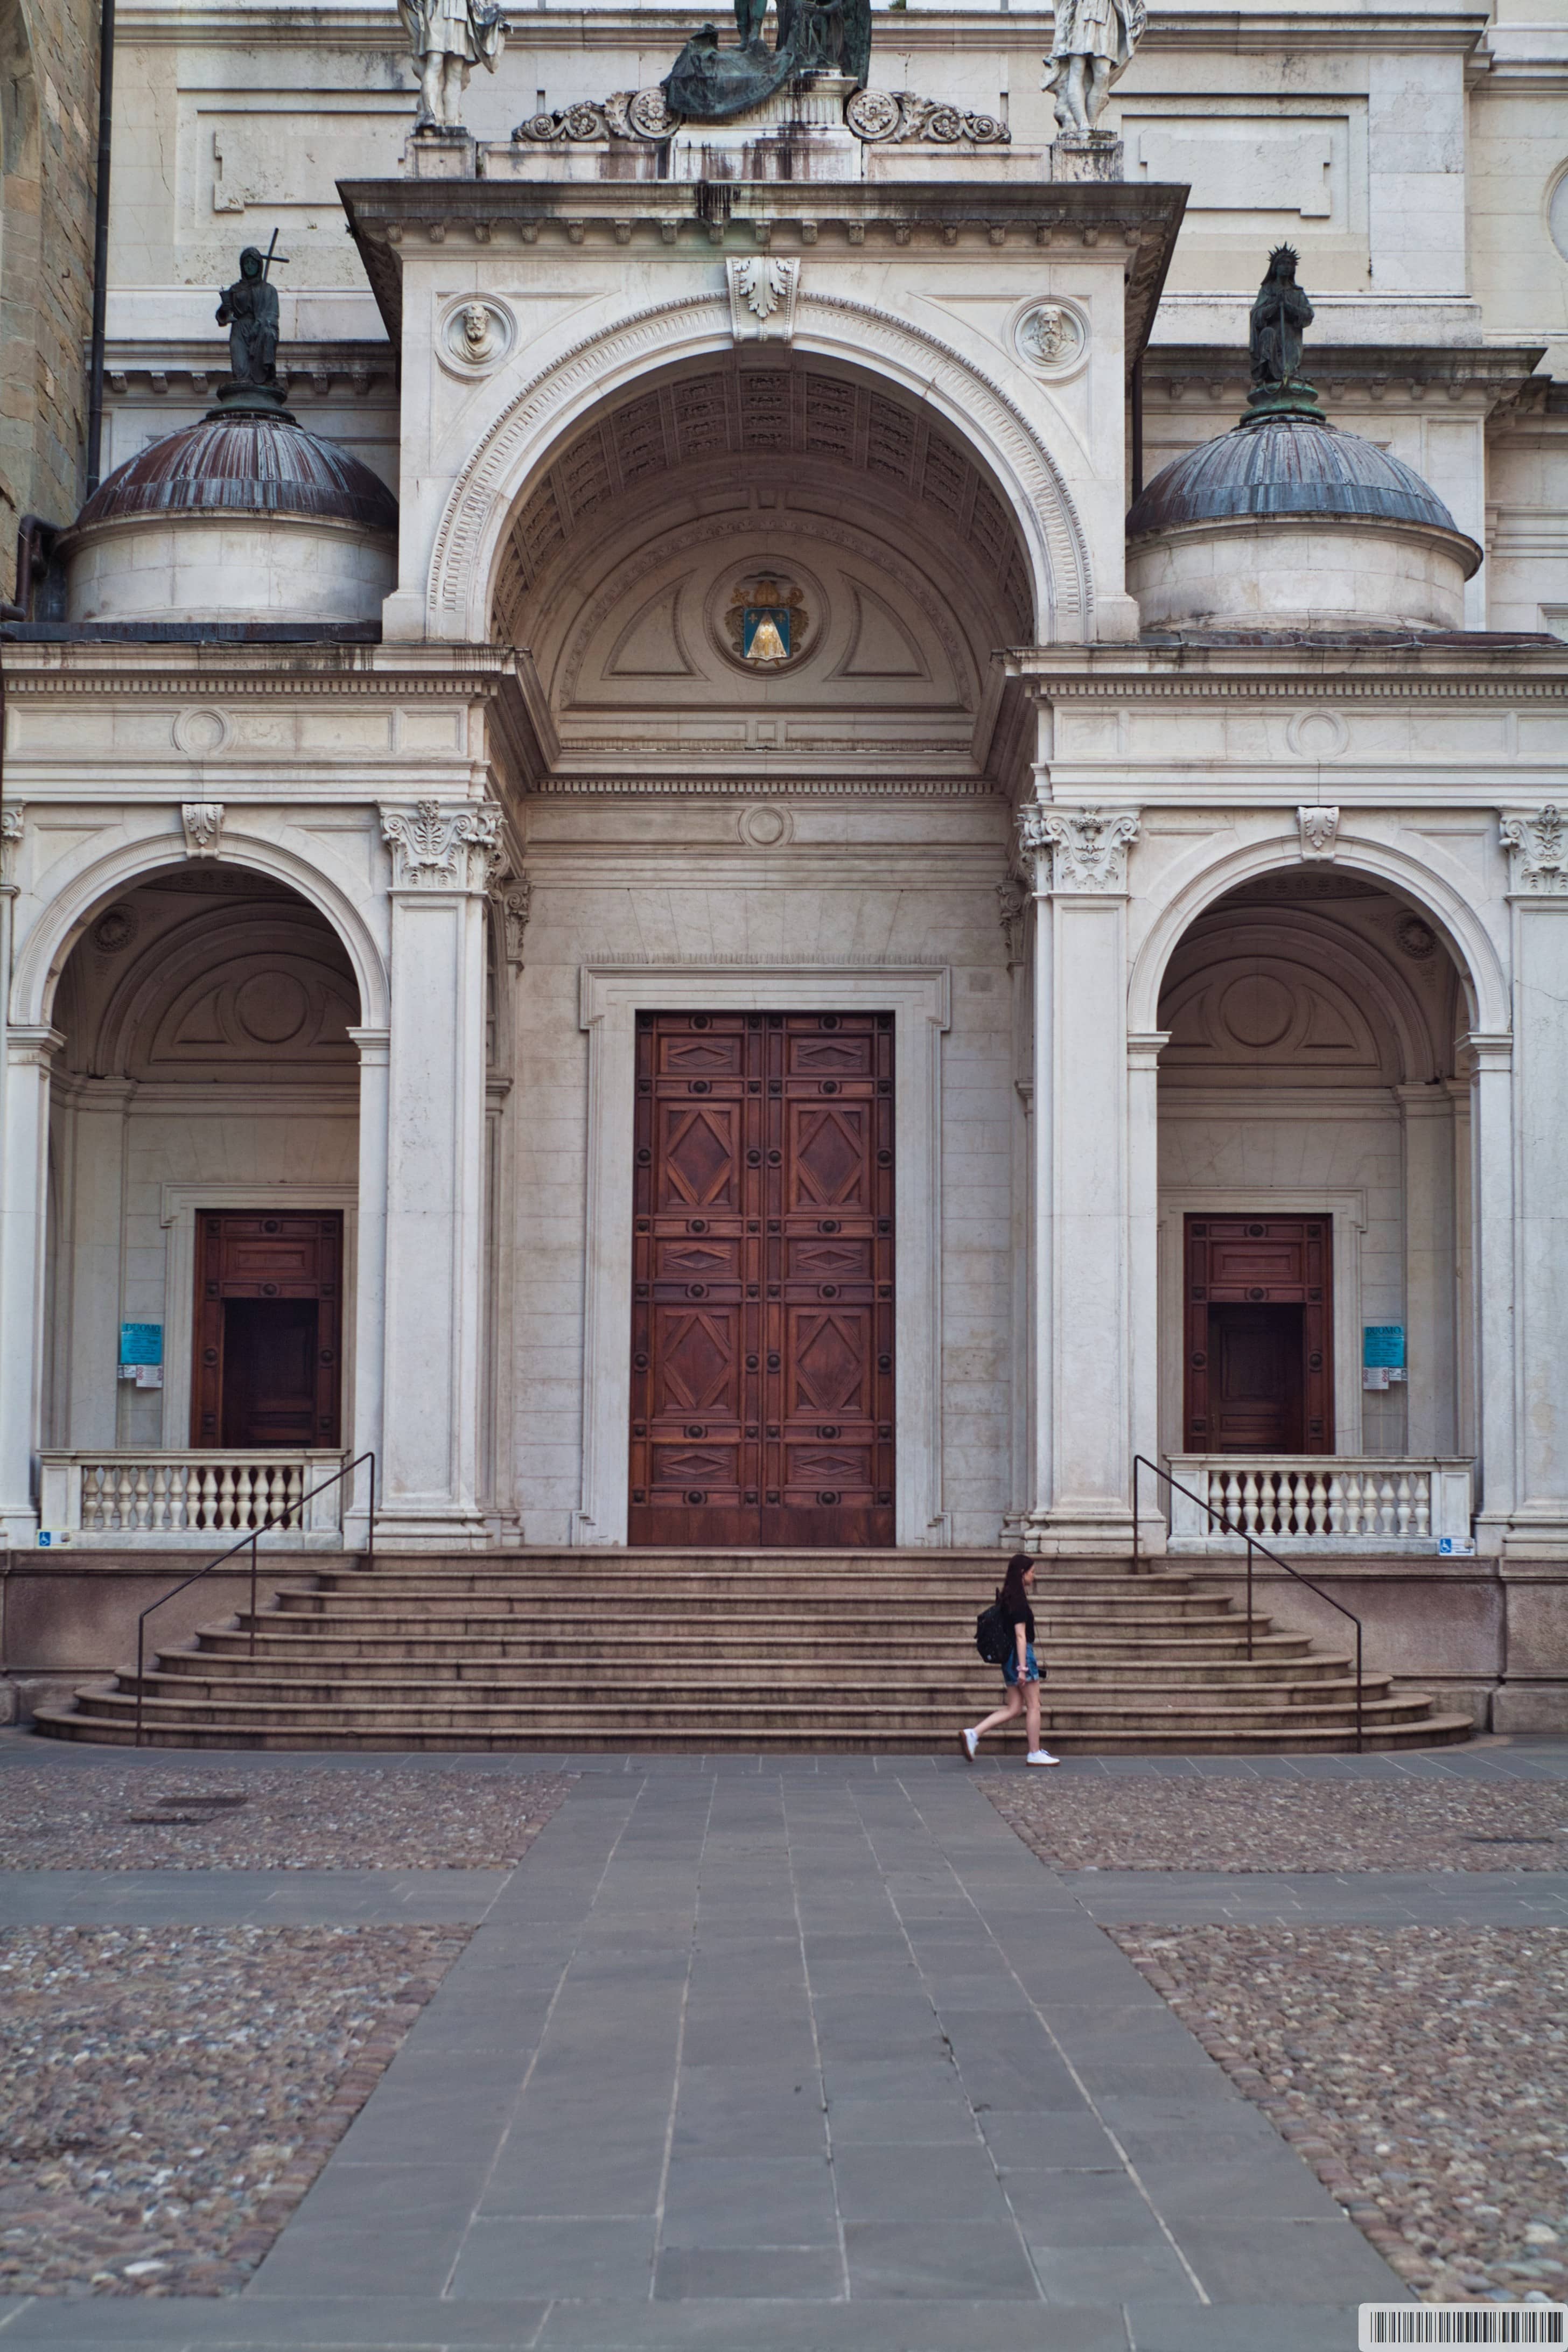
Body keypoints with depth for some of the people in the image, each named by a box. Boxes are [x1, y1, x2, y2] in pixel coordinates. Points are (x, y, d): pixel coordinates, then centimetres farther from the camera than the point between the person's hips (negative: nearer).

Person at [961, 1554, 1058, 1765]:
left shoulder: (1008, 1597, 13)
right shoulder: (1019, 1599, -15)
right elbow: (1021, 1635, -18)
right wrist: (1023, 1667, -19)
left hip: (1009, 1656, 9)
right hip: (1022, 1654, -9)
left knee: (1014, 1708, 9)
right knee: (1033, 1706, 2)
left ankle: (972, 1735, 0)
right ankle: (1035, 1754, 8)